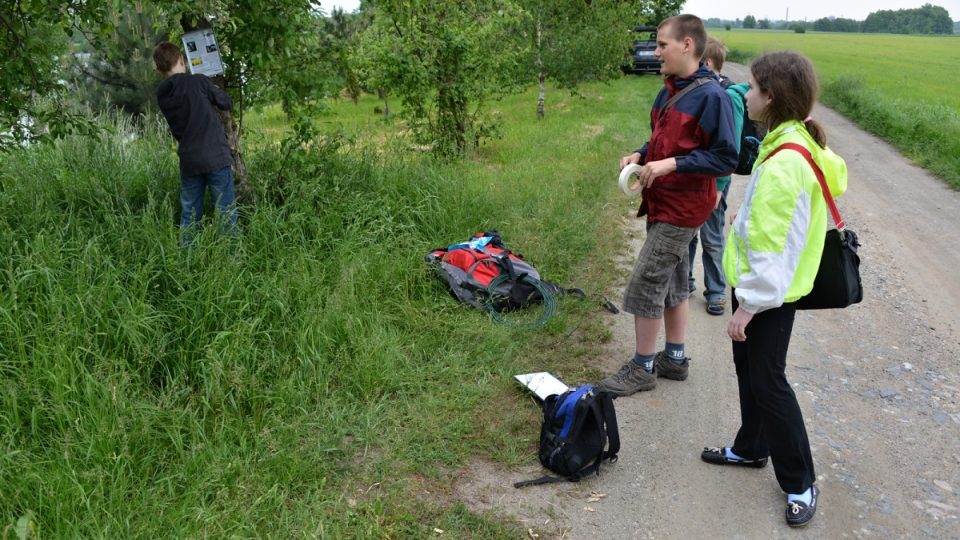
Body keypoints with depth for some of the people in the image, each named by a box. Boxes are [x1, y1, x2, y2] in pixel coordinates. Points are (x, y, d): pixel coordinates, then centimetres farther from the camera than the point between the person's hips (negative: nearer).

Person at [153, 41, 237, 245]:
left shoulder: (162, 94, 7)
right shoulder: (199, 82, -7)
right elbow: (227, 103, 4)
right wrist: (213, 91, 25)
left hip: (188, 161, 5)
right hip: (216, 158, -4)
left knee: (189, 215, 11)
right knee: (226, 212, 2)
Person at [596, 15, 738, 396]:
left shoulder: (711, 96, -18)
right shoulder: (668, 92, 8)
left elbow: (726, 158, -18)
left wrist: (672, 164, -25)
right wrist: (640, 155, 0)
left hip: (681, 210, -9)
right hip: (662, 204, 9)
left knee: (644, 285, -5)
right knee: (672, 282, 16)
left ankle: (642, 369, 9)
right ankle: (674, 358, 30)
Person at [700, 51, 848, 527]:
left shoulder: (785, 161, -27)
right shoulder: (794, 142, 4)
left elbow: (775, 244, -26)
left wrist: (750, 303, -20)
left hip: (769, 292, -10)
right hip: (761, 283, 10)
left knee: (767, 381, 1)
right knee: (749, 369, 21)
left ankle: (800, 483, 16)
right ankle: (751, 448, 40)